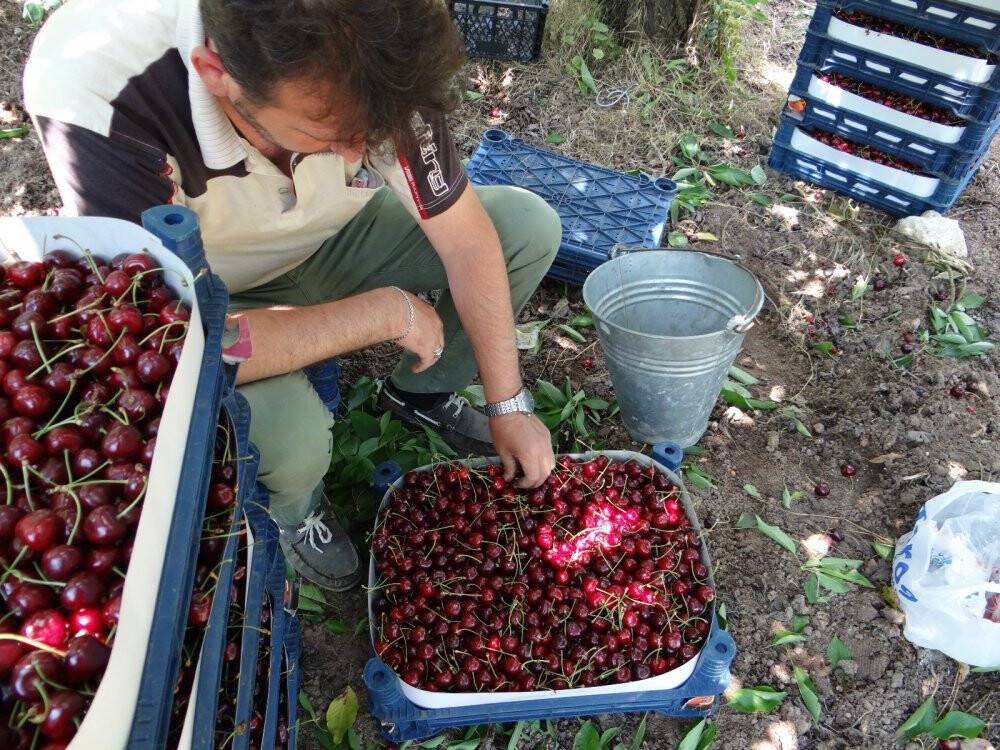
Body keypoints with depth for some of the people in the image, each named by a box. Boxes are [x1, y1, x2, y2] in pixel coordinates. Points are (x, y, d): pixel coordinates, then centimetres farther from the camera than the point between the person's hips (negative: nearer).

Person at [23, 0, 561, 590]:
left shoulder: (372, 57, -28)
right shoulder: (92, 88, -38)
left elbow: (466, 237, -18)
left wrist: (509, 404, -13)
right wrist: (388, 311, -31)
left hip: (332, 244, 4)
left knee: (530, 224, -11)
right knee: (290, 440, -34)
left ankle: (422, 394, 13)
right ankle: (292, 506, 6)